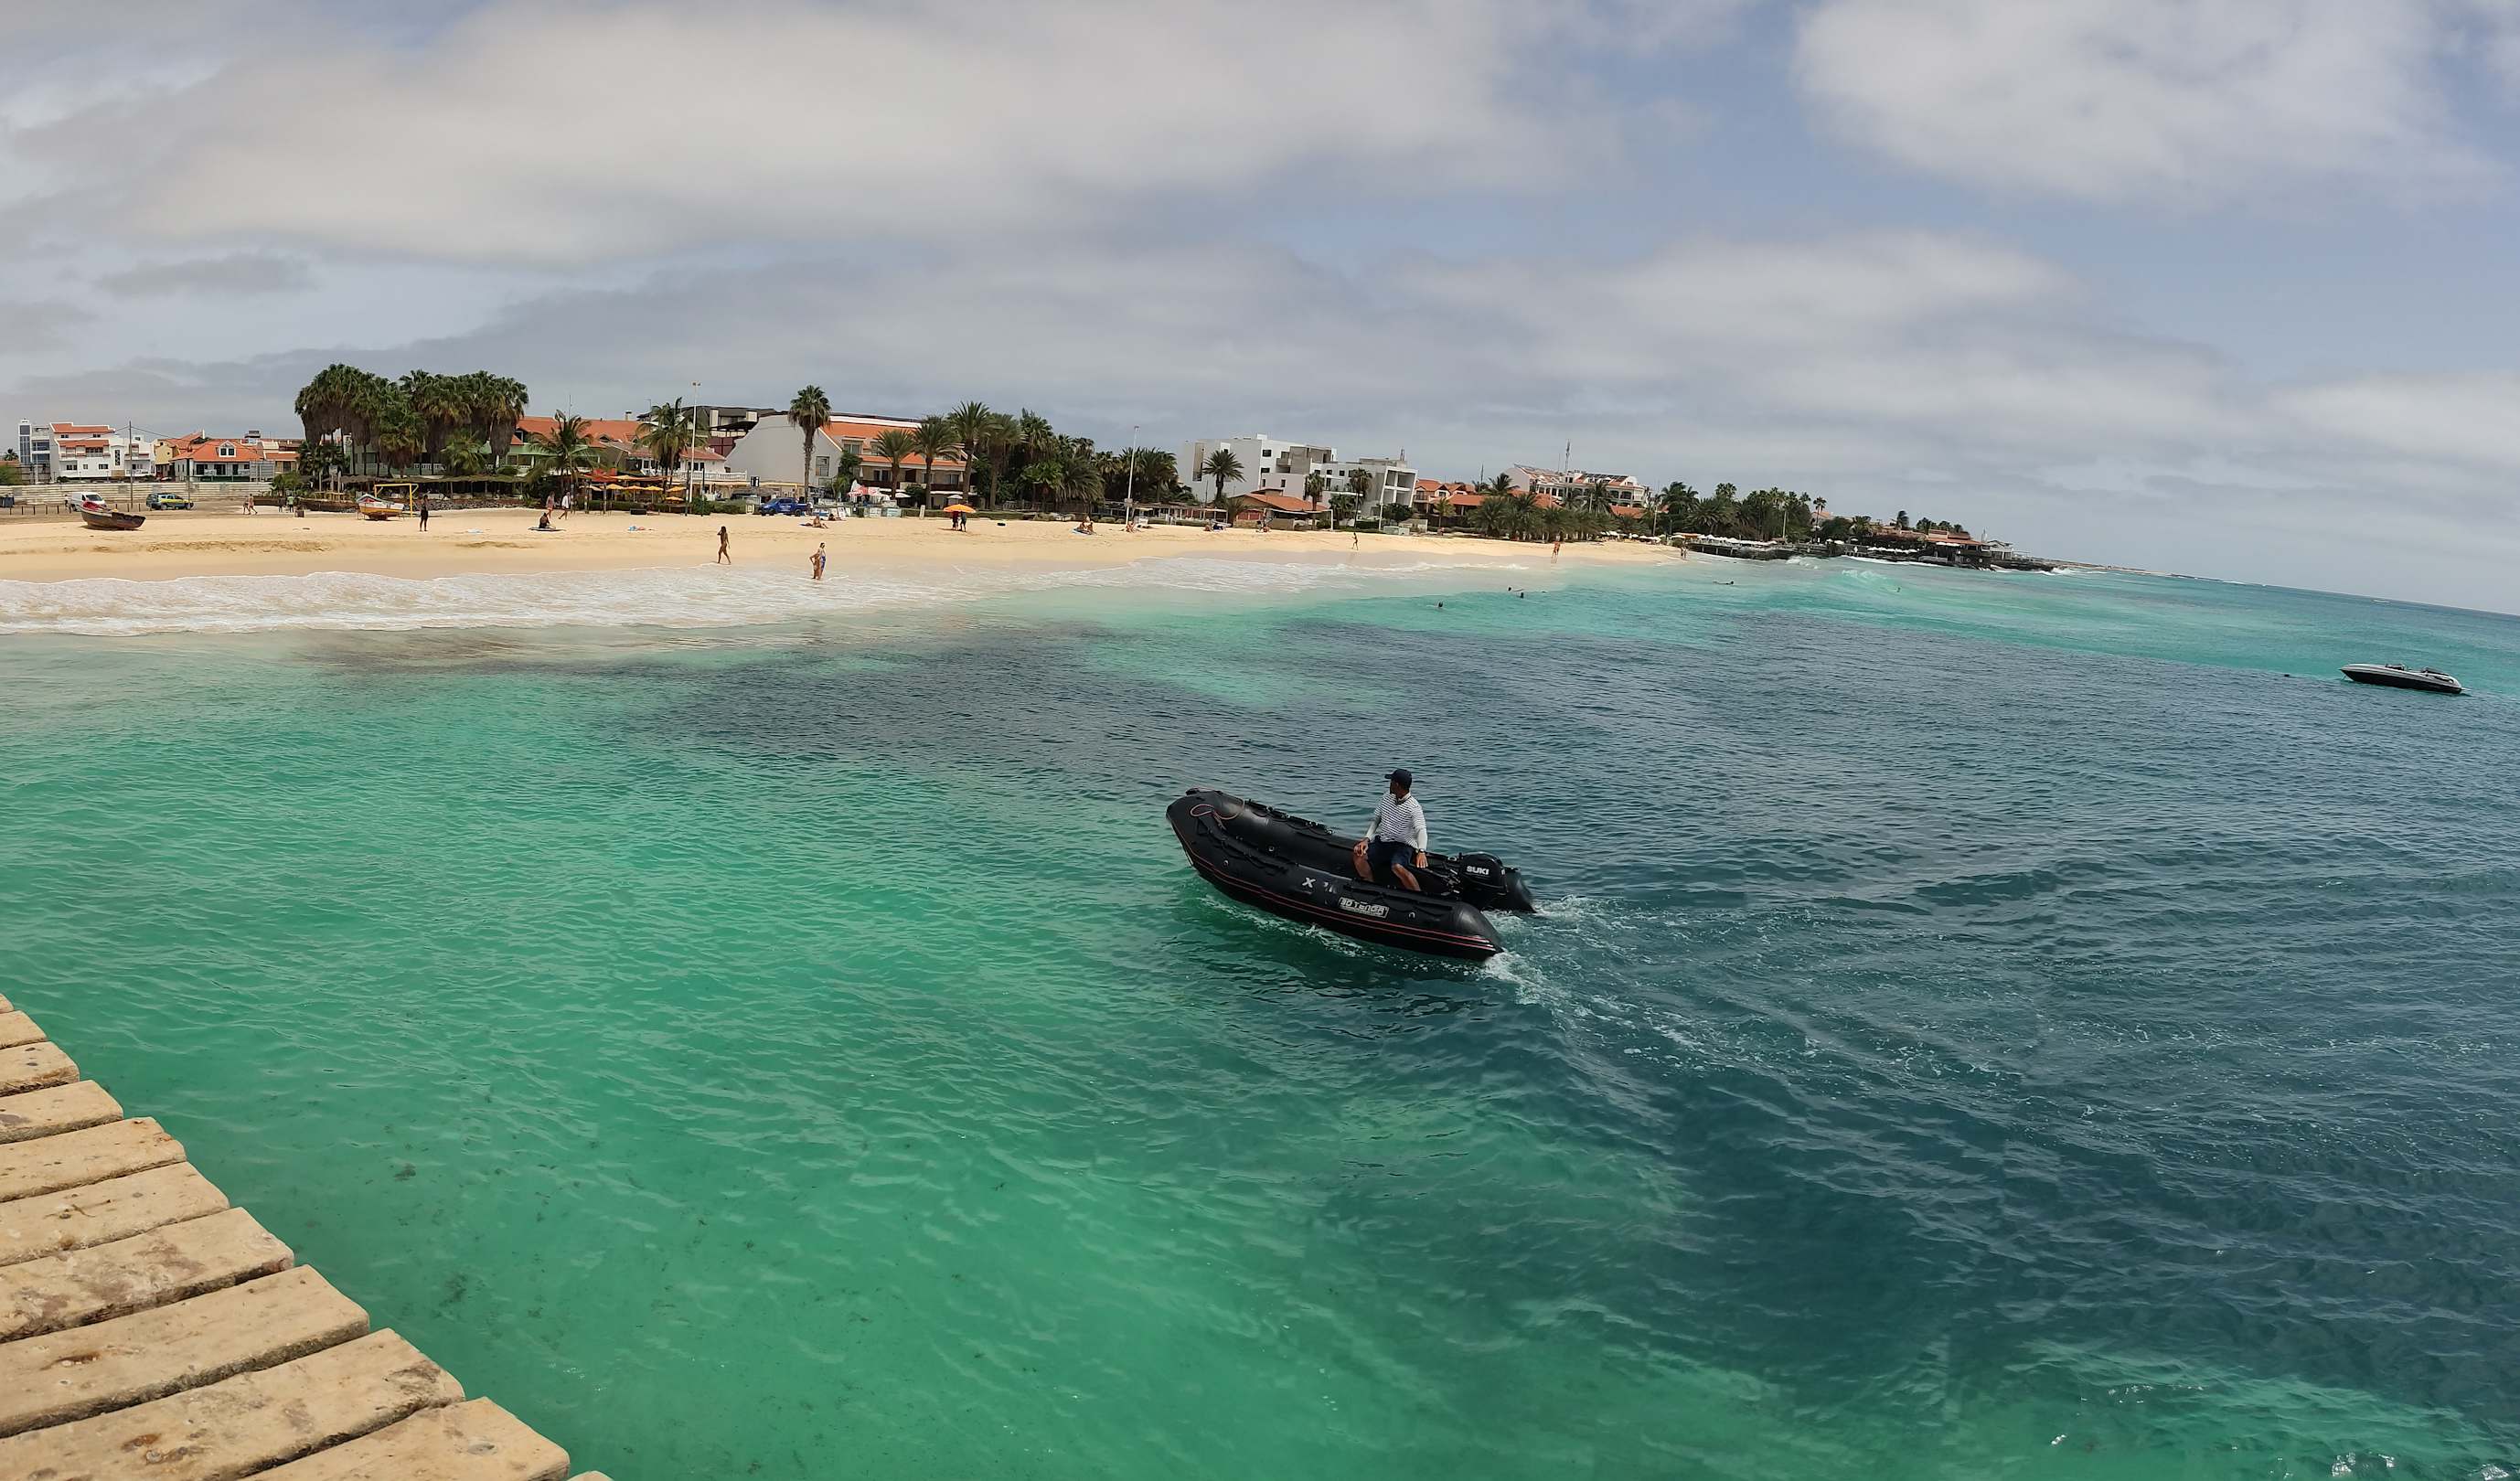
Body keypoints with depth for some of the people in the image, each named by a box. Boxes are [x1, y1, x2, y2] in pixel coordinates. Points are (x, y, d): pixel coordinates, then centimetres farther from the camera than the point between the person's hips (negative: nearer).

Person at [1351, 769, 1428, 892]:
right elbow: (1376, 821, 15)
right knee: (1357, 855, -17)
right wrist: (1366, 839, -2)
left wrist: (1421, 851, -45)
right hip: (1382, 842, 6)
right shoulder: (1387, 799, 8)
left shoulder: (1413, 807, -13)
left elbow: (1421, 830, -26)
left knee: (1397, 867, -37)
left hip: (1403, 845, -6)